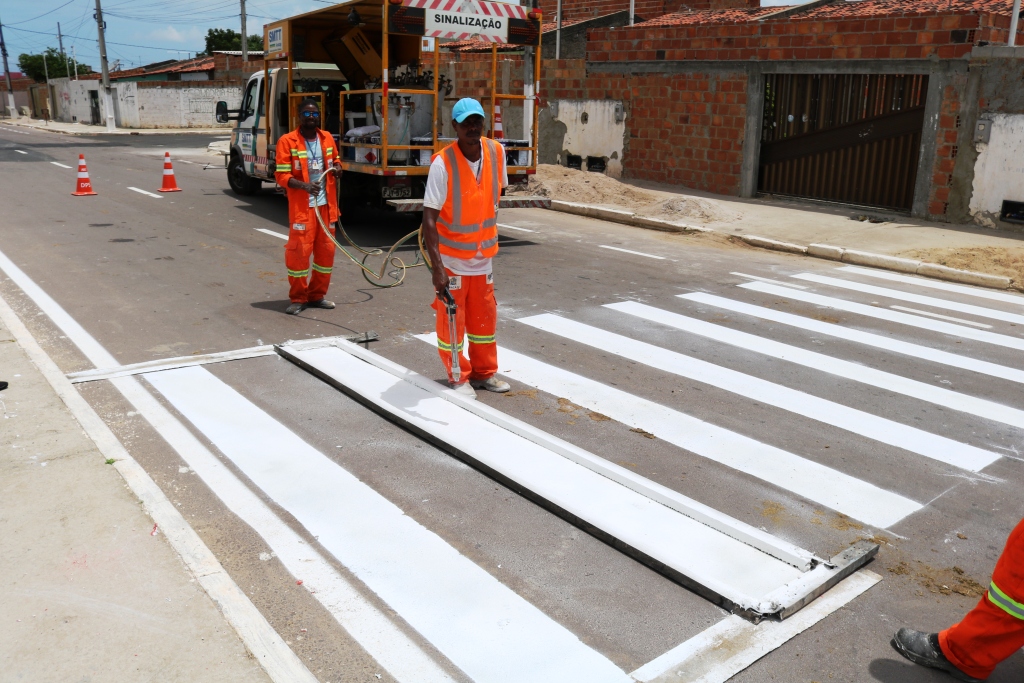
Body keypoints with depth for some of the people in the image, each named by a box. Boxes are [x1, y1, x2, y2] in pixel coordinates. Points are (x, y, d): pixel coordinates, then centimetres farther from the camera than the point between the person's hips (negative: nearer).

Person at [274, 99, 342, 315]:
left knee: (326, 250, 9)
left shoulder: (327, 138, 8)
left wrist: (337, 169, -1)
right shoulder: (287, 141, -7)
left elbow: (335, 162, 24)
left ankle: (317, 295, 23)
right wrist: (305, 185, -27)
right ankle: (298, 298, 10)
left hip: (325, 205, 5)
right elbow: (282, 176, -10)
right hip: (302, 206, -5)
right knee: (299, 251, -4)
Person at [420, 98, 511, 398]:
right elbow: (429, 218, -23)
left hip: (482, 255, 5)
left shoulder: (496, 152, -6)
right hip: (451, 258, -5)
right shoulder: (442, 163, -21)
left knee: (484, 316, 15)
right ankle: (459, 377, 24)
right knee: (451, 318, 5)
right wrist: (436, 267, -29)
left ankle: (484, 373, 31)